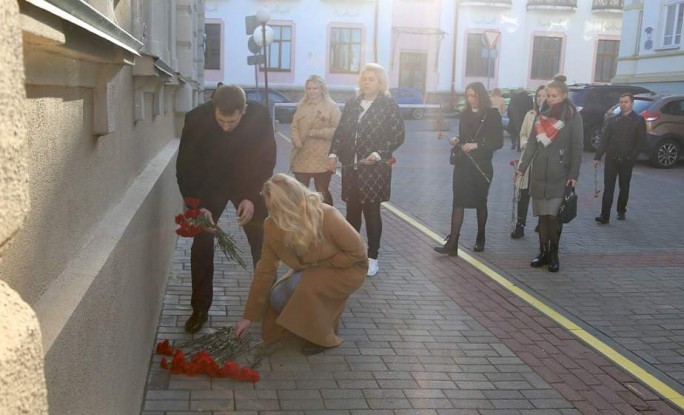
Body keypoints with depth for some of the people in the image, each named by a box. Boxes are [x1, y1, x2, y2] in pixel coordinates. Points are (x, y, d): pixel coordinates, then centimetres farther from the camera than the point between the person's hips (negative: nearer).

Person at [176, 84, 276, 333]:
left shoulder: (260, 117, -26)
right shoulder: (196, 119, -28)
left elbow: (267, 160, -14)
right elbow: (185, 166, -20)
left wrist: (252, 198, -22)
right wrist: (198, 205, -30)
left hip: (249, 183, 1)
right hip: (210, 184, 0)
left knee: (262, 243, 2)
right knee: (202, 243, -7)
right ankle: (200, 309, 7)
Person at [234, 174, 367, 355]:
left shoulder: (326, 216, -33)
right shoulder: (273, 226, -18)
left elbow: (357, 251, -20)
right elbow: (265, 271, -12)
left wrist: (320, 265, -20)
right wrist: (249, 316, -10)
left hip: (347, 268, -5)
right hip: (311, 273, 5)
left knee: (308, 287, -31)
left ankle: (324, 337, -8)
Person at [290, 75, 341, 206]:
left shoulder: (332, 107, -2)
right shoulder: (301, 106, 13)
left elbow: (336, 130, -10)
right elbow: (294, 127, 8)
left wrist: (315, 132, -15)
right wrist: (296, 140, -12)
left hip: (321, 157, -4)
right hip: (301, 156, 4)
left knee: (322, 192, 5)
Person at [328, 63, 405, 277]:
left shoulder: (389, 106, -4)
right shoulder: (351, 104, 10)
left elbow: (398, 135, -8)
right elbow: (340, 131, 14)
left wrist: (378, 154, -17)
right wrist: (334, 154, 2)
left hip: (374, 169, -4)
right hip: (351, 168, 4)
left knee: (371, 213, 3)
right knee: (352, 212, 10)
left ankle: (372, 258, 15)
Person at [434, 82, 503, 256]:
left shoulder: (492, 114, -5)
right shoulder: (465, 114, 8)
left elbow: (498, 142, -8)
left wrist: (477, 145, -18)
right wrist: (457, 141, -3)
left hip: (482, 166, -3)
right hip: (463, 164, 3)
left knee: (480, 203, 11)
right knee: (458, 202, -5)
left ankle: (480, 240, 28)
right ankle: (452, 244, -7)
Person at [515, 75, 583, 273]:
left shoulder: (573, 117, -3)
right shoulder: (542, 115, 9)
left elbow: (576, 148, -4)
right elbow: (532, 143, 9)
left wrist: (574, 175, -10)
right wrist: (522, 167, 3)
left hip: (560, 176, -4)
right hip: (539, 174, 4)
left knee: (553, 215, -7)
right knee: (542, 215, 7)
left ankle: (553, 254, 7)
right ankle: (543, 252, 15)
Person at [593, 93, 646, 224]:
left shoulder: (638, 120, 3)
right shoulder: (612, 120, 10)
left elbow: (640, 141, 0)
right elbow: (604, 139, 8)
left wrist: (631, 156, -8)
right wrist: (598, 157, 1)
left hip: (627, 160, -1)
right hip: (611, 159, 1)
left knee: (624, 187, 11)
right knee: (608, 188, -5)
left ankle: (621, 211, 26)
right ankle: (605, 215, -7)